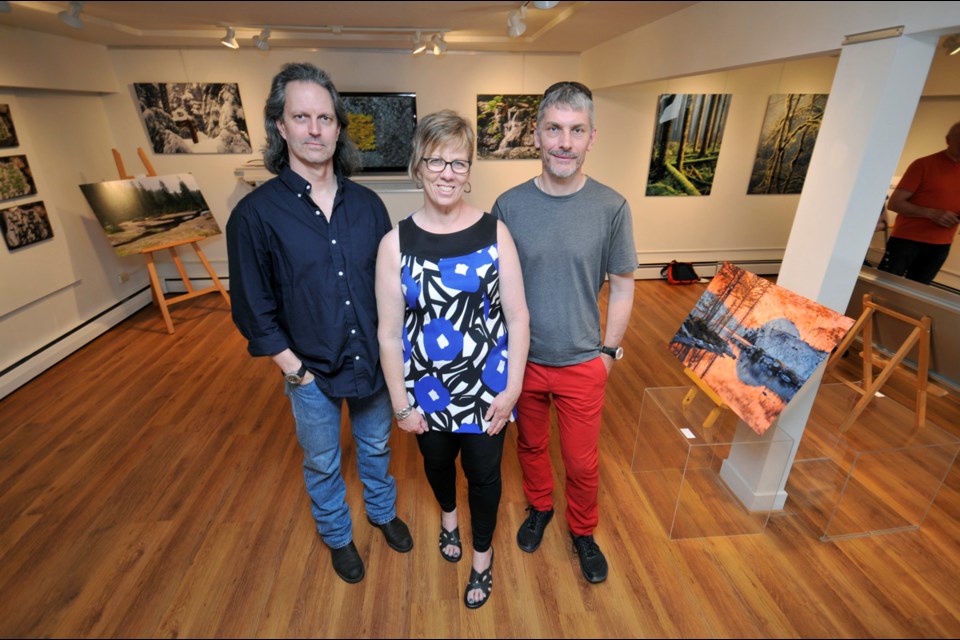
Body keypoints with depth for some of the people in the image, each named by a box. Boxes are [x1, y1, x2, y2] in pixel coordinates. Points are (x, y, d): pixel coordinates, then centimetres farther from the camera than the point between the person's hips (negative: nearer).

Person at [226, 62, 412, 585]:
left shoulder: (367, 203, -4)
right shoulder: (255, 213, -13)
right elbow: (253, 309, -9)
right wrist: (295, 370, -10)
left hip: (374, 360, 3)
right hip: (311, 371, -2)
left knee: (376, 447, 24)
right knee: (322, 463, 20)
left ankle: (382, 511, 53)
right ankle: (337, 536, 49)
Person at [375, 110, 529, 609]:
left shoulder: (495, 233, -10)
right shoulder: (395, 243, -11)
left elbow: (517, 316, -8)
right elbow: (389, 333, -8)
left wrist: (512, 388, -9)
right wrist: (401, 403, -4)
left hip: (486, 386, 0)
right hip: (427, 388, 1)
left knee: (483, 472, 17)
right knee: (437, 461, 26)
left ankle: (482, 554, 48)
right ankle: (449, 515, 62)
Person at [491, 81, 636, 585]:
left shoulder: (611, 207, -11)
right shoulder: (509, 205, -9)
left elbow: (622, 285, -1)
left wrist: (609, 350, 0)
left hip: (582, 363, 0)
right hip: (521, 359, 1)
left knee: (582, 462, 14)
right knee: (530, 444, 22)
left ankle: (583, 531, 44)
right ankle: (539, 507, 52)